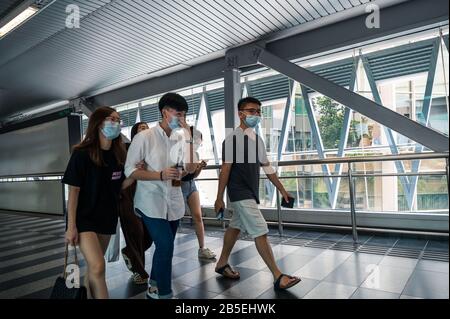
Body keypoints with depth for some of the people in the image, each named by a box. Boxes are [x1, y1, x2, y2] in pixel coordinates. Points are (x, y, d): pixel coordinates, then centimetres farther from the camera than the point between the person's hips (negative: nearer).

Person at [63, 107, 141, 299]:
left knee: (94, 266, 16)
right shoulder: (82, 154, -14)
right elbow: (73, 191, -13)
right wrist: (71, 226, -14)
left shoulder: (118, 155, 1)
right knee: (98, 268, -17)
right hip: (84, 218, -5)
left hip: (107, 217, 5)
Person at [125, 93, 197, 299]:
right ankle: (164, 294, 10)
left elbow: (190, 168, -5)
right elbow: (129, 170, -9)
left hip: (174, 201, 5)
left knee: (164, 247, 16)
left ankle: (154, 288, 38)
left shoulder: (181, 139, 4)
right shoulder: (145, 137, -9)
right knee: (165, 246, -12)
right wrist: (160, 175, -20)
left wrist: (189, 138, -11)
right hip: (151, 201, -5)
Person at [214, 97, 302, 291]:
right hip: (240, 194, -8)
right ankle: (278, 276, 2)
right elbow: (225, 170, -14)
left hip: (251, 193, 8)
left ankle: (222, 264, 34)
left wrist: (282, 190, 11)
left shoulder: (257, 140, 10)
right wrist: (219, 198, -13)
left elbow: (267, 168, 12)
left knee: (235, 227, 17)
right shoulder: (232, 139, -12)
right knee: (260, 233, -7)